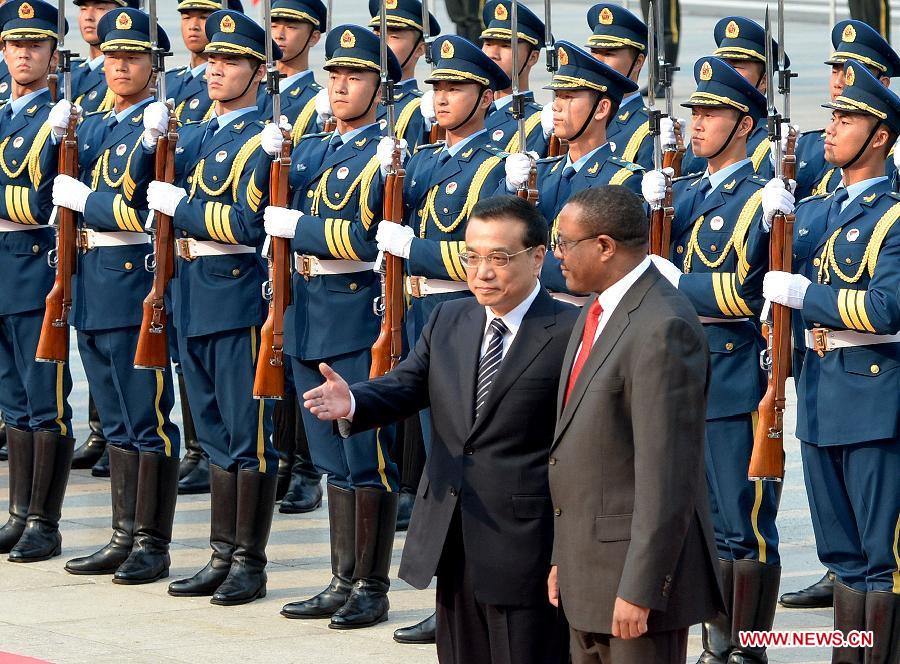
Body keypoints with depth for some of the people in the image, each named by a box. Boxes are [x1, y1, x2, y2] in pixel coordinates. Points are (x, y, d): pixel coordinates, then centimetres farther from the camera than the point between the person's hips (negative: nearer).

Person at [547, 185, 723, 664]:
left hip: (637, 567, -9)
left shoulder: (663, 328, -19)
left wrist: (639, 589, -22)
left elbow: (666, 473, -22)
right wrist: (563, 556, 17)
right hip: (587, 570, 9)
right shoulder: (597, 314, 13)